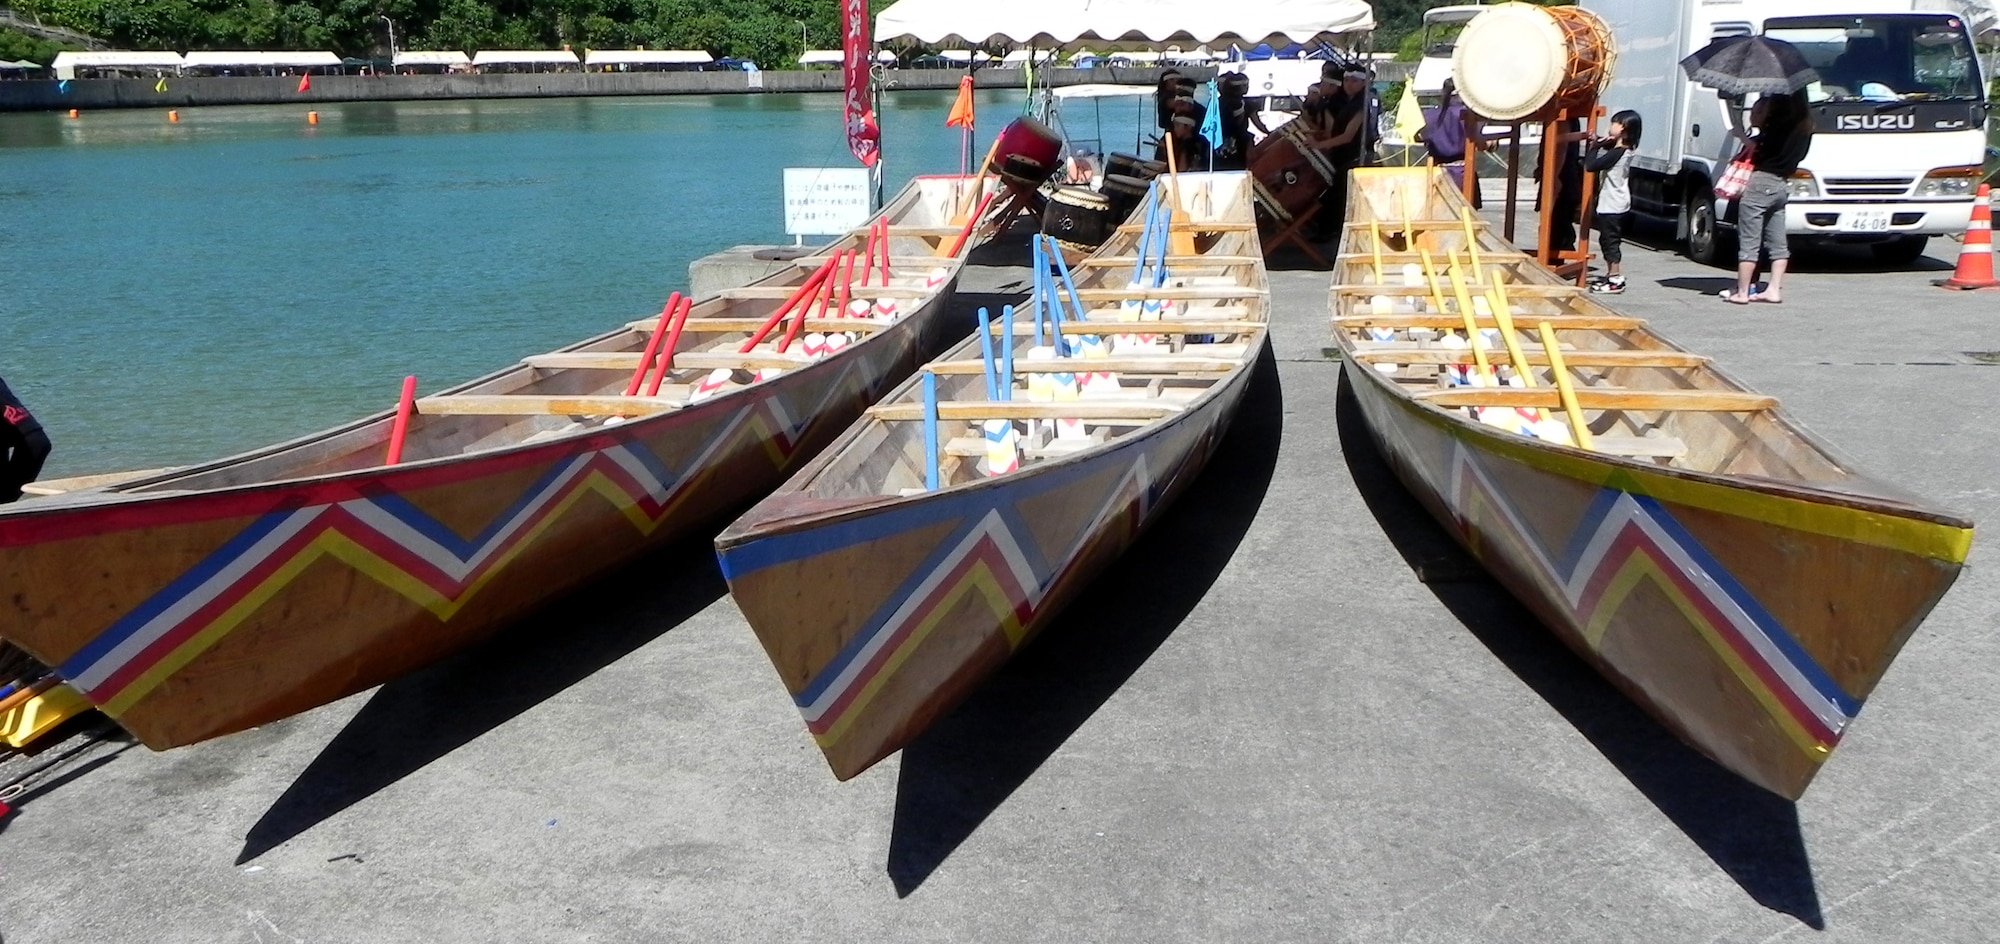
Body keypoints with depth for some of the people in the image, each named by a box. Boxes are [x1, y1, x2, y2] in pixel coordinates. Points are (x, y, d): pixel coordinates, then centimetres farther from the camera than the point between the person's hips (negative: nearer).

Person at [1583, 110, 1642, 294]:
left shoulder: (1617, 153, -20)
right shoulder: (1624, 151, 9)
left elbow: (1591, 165, -25)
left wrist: (1595, 146, -13)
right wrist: (1598, 144, 6)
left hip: (1612, 206, -10)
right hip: (1616, 204, 10)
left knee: (1610, 241, -4)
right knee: (1608, 241, 18)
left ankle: (1616, 281, -1)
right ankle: (1611, 276, 26)